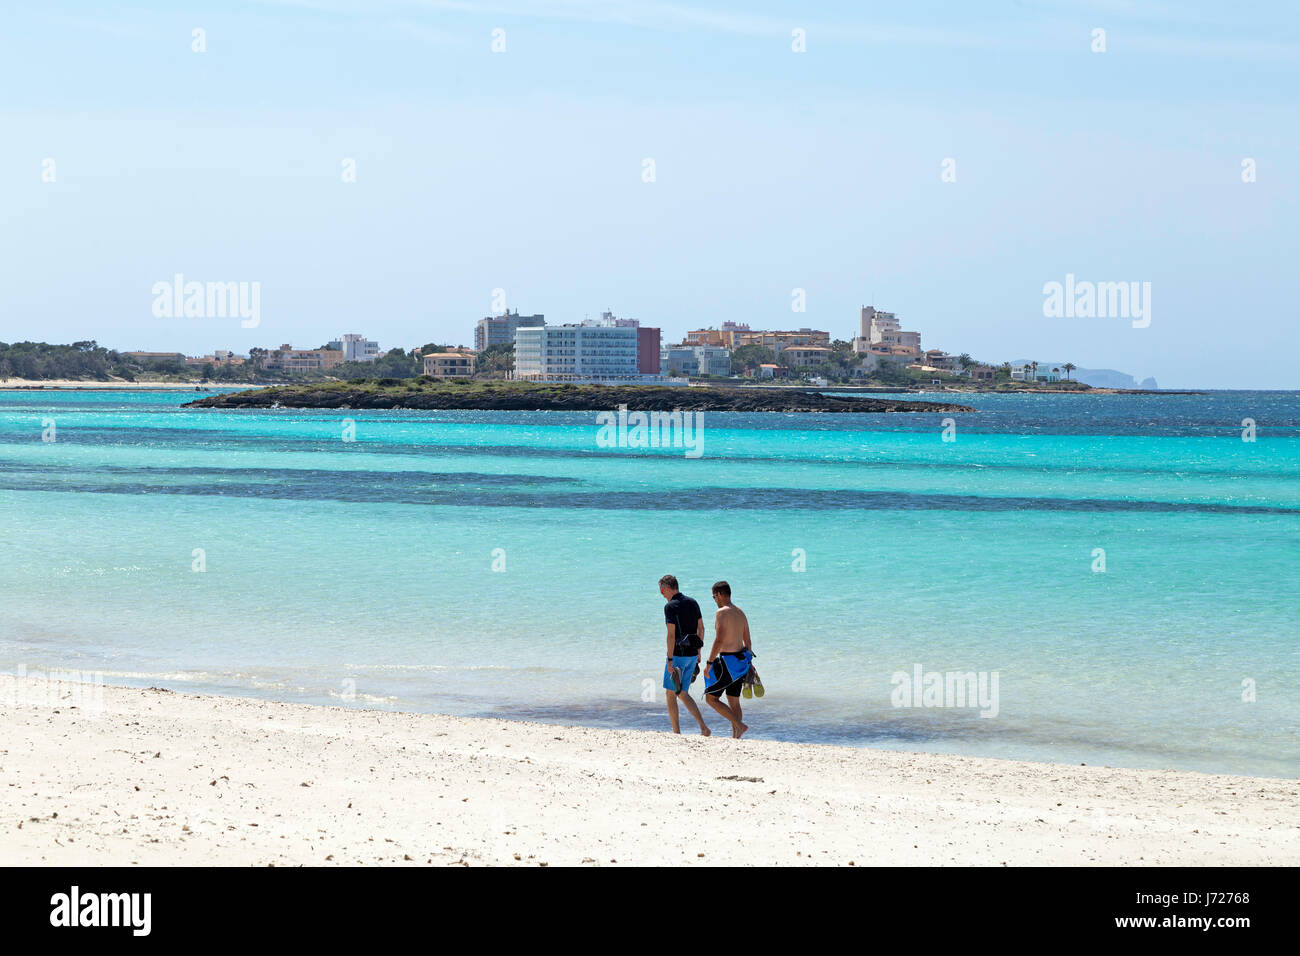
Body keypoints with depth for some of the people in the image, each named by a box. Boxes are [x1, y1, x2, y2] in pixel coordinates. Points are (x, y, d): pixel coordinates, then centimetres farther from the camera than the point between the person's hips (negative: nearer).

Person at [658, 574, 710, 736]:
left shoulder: (670, 607, -14)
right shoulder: (692, 603, 10)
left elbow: (671, 635, -19)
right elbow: (701, 629, 14)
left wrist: (670, 660, -18)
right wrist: (698, 653, 21)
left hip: (678, 654, -7)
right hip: (692, 654, 7)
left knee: (670, 693, 8)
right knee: (682, 694, 14)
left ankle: (676, 732, 9)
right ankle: (703, 727, -3)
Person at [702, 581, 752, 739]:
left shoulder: (722, 612, -13)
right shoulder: (741, 613, 12)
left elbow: (719, 640, -21)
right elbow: (748, 642, 16)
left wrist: (709, 663, -18)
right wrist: (748, 666, 22)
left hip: (728, 661, -8)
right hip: (741, 661, 8)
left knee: (711, 698, 0)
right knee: (734, 702, 14)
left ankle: (739, 725, -12)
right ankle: (735, 738, 13)